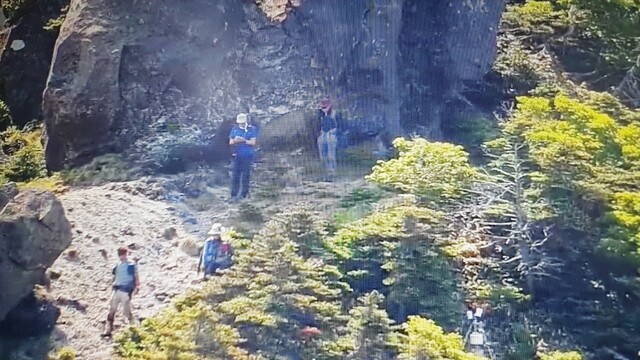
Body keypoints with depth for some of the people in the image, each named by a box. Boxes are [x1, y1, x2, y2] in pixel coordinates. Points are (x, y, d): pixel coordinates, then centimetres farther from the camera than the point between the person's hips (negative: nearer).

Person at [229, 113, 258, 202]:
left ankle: (244, 194, 13)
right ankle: (234, 195, 0)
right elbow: (230, 142, 7)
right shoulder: (235, 129, 8)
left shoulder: (252, 129, -1)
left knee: (246, 176, 3)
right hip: (237, 156, 2)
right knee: (235, 176, -1)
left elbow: (253, 142, -7)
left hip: (248, 156, -2)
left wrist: (244, 141, -23)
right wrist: (235, 141, -16)